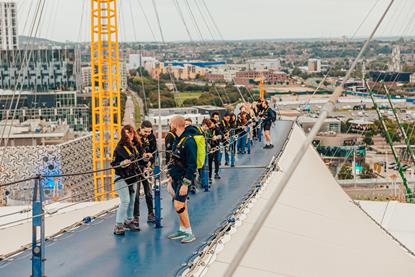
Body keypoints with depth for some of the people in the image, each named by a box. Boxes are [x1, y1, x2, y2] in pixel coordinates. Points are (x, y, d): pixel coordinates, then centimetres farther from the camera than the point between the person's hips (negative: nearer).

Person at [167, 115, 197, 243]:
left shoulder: (189, 142, -21)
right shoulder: (178, 139, 8)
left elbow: (192, 165, -23)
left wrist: (185, 184, -24)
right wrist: (172, 175, 20)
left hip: (184, 179, -9)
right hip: (176, 177, 9)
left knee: (178, 205, -11)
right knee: (181, 205, 14)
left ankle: (189, 233, -1)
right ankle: (182, 230, 23)